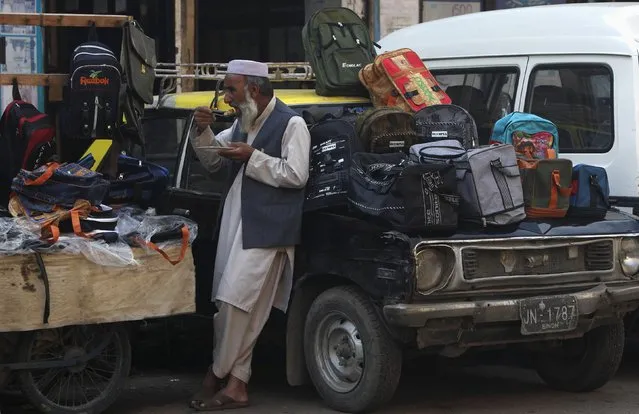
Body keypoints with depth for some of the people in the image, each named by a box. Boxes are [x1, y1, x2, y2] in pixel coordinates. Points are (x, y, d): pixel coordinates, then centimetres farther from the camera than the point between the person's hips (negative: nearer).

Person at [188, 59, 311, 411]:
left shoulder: (291, 124, -8)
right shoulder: (242, 123, 17)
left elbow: (296, 175, -14)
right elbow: (213, 162, 24)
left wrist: (253, 157, -15)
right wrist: (203, 131, 5)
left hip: (265, 229, -8)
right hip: (235, 223, 8)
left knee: (235, 301, -8)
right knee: (234, 305, 7)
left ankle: (217, 374, 7)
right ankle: (234, 383, 11)